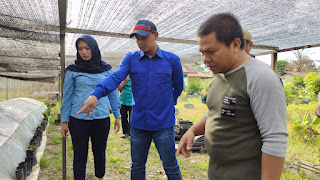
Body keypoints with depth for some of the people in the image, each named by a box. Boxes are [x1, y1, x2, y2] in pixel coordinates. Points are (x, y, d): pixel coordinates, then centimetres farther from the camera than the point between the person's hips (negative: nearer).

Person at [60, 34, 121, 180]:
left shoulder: (106, 69, 4)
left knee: (100, 153, 15)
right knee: (80, 156, 8)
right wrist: (64, 122, 4)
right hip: (78, 120, -1)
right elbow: (67, 96, 4)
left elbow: (113, 93, 8)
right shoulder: (73, 70, 1)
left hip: (101, 118, 1)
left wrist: (117, 116, 6)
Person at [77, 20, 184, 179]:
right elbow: (115, 77, -17)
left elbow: (178, 87, 10)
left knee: (170, 167, 9)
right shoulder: (130, 59, 0)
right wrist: (96, 94, -34)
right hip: (138, 124, 2)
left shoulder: (172, 60, -3)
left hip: (163, 125, -2)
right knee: (137, 167, 18)